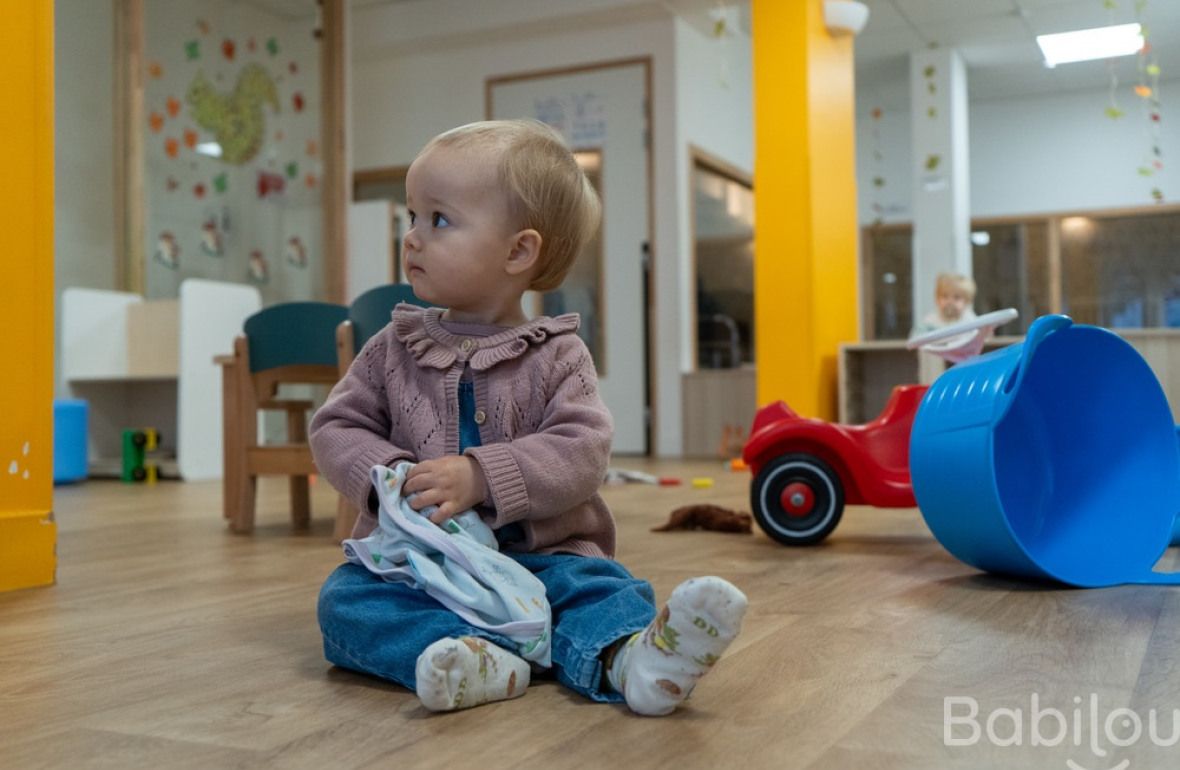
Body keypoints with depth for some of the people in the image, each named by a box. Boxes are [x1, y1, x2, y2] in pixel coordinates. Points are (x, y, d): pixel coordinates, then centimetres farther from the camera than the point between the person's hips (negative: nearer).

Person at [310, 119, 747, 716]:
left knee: (594, 581, -27)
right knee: (346, 597, -24)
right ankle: (471, 659, -45)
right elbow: (336, 428, 7)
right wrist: (386, 476, -15)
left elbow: (582, 449, -13)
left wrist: (481, 477, -25)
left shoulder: (556, 357, -1)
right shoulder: (393, 349, 8)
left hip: (536, 555, -1)